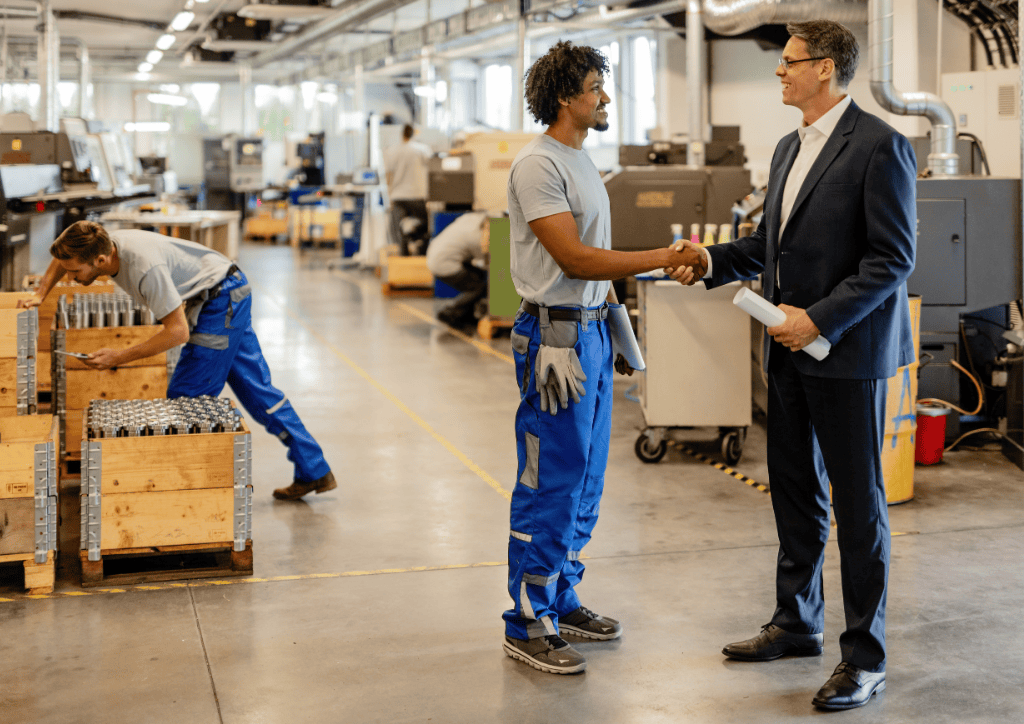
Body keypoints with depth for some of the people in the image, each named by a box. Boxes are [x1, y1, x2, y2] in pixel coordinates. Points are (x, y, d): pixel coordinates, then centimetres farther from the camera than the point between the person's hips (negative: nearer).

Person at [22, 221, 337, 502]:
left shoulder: (145, 267, -33)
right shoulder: (103, 244, -7)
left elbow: (178, 332, -27)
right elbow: (62, 256, 17)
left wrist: (119, 357, -24)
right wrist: (40, 295, 8)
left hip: (222, 301, -9)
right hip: (231, 298, 9)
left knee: (185, 397, -7)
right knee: (256, 389, 13)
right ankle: (314, 472, 19)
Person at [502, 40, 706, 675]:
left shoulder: (582, 160, 16)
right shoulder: (538, 164, -14)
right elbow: (573, 258, -21)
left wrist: (615, 323, 19)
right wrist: (665, 258, -21)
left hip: (591, 330, 10)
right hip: (556, 336, -10)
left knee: (584, 481, 16)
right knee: (550, 485, -5)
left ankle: (561, 599, 28)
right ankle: (527, 624, 5)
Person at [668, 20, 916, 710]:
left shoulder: (880, 147, -13)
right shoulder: (790, 148, 14)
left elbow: (894, 259, -17)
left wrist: (820, 318, -21)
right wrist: (713, 260, 5)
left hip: (848, 351, -8)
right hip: (790, 348, 8)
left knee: (858, 502, 0)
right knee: (795, 491, 17)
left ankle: (866, 658, 10)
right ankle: (798, 622, 32)